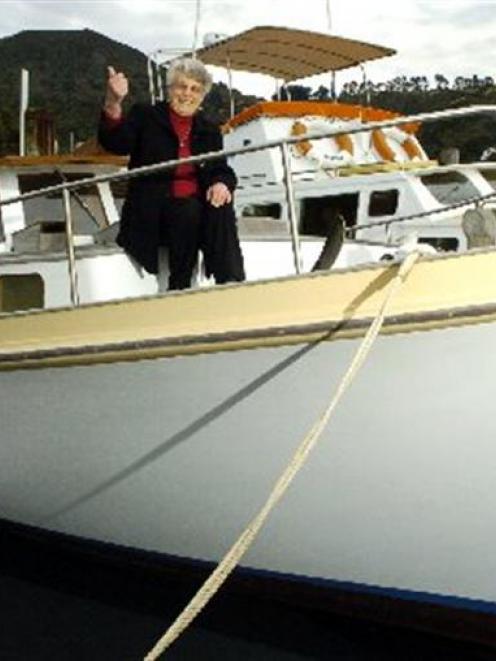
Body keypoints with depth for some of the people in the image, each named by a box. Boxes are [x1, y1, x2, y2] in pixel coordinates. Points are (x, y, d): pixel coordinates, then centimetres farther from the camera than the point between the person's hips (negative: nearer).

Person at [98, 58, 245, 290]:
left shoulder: (209, 131, 20)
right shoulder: (145, 116, 9)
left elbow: (221, 170, 13)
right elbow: (116, 144, -9)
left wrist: (221, 184, -14)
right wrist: (114, 104, -29)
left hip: (196, 204, 3)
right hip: (152, 211, -3)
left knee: (221, 209, -28)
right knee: (188, 213, -33)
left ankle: (231, 286, -29)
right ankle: (179, 288, -24)